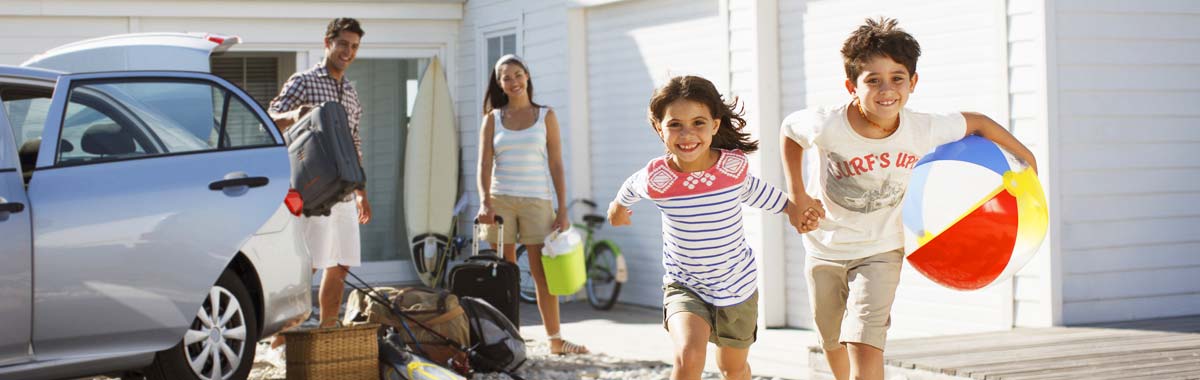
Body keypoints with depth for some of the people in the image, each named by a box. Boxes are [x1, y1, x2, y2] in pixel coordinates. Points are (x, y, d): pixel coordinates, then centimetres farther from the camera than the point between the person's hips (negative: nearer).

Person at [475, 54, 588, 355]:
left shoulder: (545, 116, 6)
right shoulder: (493, 119, 8)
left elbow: (556, 166, 4)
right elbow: (485, 164, -1)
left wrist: (562, 210, -3)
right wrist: (485, 201, -17)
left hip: (537, 200, -1)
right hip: (501, 200, 1)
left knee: (543, 273, -3)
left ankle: (555, 339, 2)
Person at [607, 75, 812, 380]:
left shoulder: (733, 166, -18)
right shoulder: (656, 179, -21)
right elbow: (631, 188, 5)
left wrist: (790, 206, 15)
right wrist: (619, 205, 26)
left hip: (738, 286, 2)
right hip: (684, 287, -2)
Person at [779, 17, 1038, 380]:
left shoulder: (923, 130, -23)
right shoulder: (827, 127, -27)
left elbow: (977, 122, -4)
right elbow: (789, 129, -4)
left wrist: (1026, 159, 5)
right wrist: (797, 194, -9)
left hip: (881, 250, -1)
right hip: (825, 247, 1)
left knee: (865, 346, -18)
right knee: (833, 343, 19)